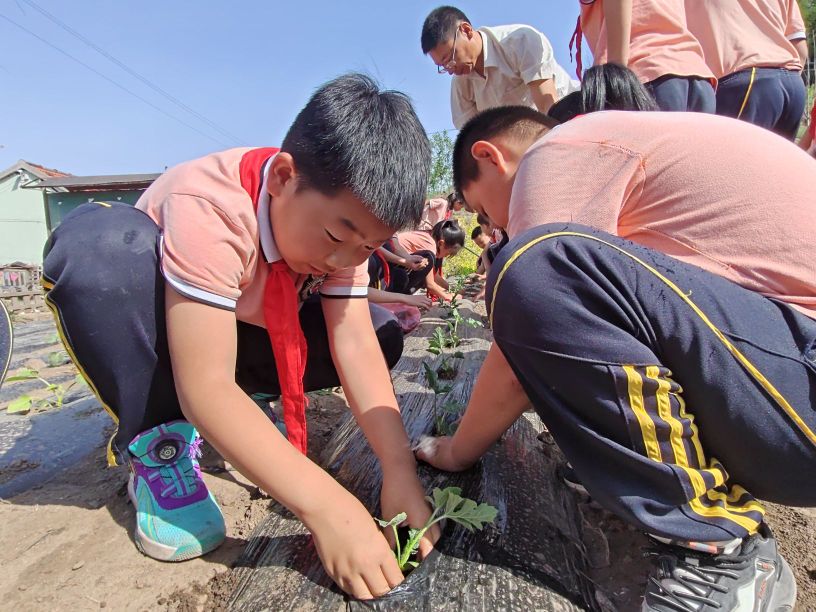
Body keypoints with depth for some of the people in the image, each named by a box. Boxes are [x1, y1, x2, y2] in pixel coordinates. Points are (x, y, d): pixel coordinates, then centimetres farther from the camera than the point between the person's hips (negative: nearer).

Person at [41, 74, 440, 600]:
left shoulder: (344, 213, -18)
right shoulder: (210, 208, -36)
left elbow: (355, 344, -25)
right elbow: (205, 384, -41)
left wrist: (400, 472, -34)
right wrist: (325, 503, -47)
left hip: (244, 326, 5)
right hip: (153, 330, -4)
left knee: (383, 334, -14)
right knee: (92, 243, -37)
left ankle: (220, 416, 1)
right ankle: (158, 442, -16)